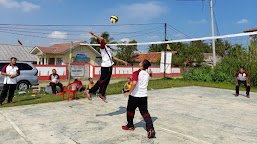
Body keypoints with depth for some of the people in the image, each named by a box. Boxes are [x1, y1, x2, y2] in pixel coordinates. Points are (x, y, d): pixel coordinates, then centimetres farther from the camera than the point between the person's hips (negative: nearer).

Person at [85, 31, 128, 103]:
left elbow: (113, 57, 27)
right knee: (102, 80, -10)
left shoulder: (108, 48, 24)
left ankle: (102, 94, 22)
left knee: (106, 81, 11)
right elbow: (102, 39, -24)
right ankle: (90, 91, -1)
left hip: (109, 66, 8)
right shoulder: (102, 46, -3)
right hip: (105, 67, -8)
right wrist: (94, 34, -18)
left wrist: (123, 61, 27)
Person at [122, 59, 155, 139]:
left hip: (135, 96, -5)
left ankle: (130, 126, 35)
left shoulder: (136, 73, -16)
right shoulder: (147, 74, 4)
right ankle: (151, 129, -7)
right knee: (145, 112, 7)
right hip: (144, 96, 5)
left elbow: (134, 83, -29)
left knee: (130, 110, 18)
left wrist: (129, 92, -22)